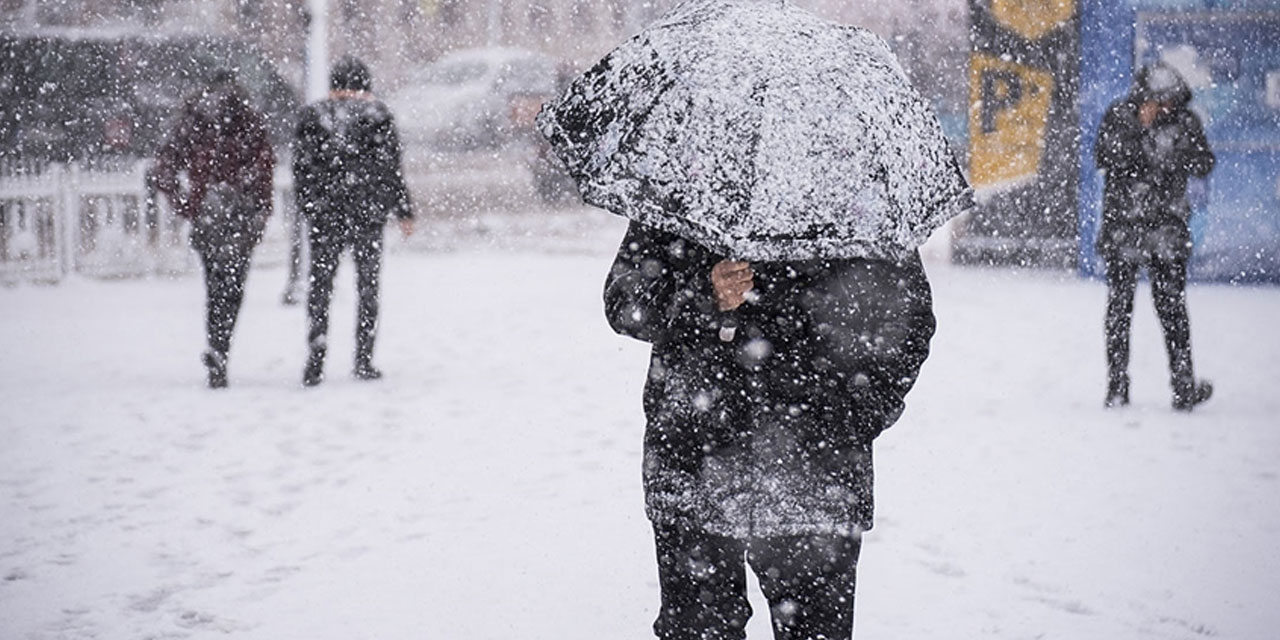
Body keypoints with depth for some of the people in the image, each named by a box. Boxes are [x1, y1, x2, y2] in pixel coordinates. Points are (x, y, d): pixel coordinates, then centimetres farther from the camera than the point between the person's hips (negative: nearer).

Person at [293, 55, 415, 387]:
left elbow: (302, 167, 3)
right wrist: (404, 211, 6)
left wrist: (308, 207, 13)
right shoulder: (377, 115, -1)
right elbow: (391, 168, -1)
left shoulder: (313, 116, 3)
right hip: (368, 213, -1)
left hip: (324, 214, 1)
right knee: (368, 287, 8)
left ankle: (315, 361, -3)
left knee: (320, 286, 6)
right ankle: (364, 360, 6)